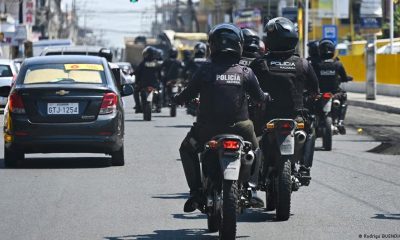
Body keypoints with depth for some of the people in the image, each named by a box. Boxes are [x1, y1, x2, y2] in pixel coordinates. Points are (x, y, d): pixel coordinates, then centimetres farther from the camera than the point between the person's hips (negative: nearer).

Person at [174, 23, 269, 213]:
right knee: (254, 151, 28)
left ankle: (196, 191, 9)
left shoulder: (205, 70, -6)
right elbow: (259, 97, 6)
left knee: (187, 149, 24)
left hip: (208, 127, -1)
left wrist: (178, 99, 24)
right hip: (239, 125, 1)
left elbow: (188, 94, 1)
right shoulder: (245, 73, -3)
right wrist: (266, 97, 30)